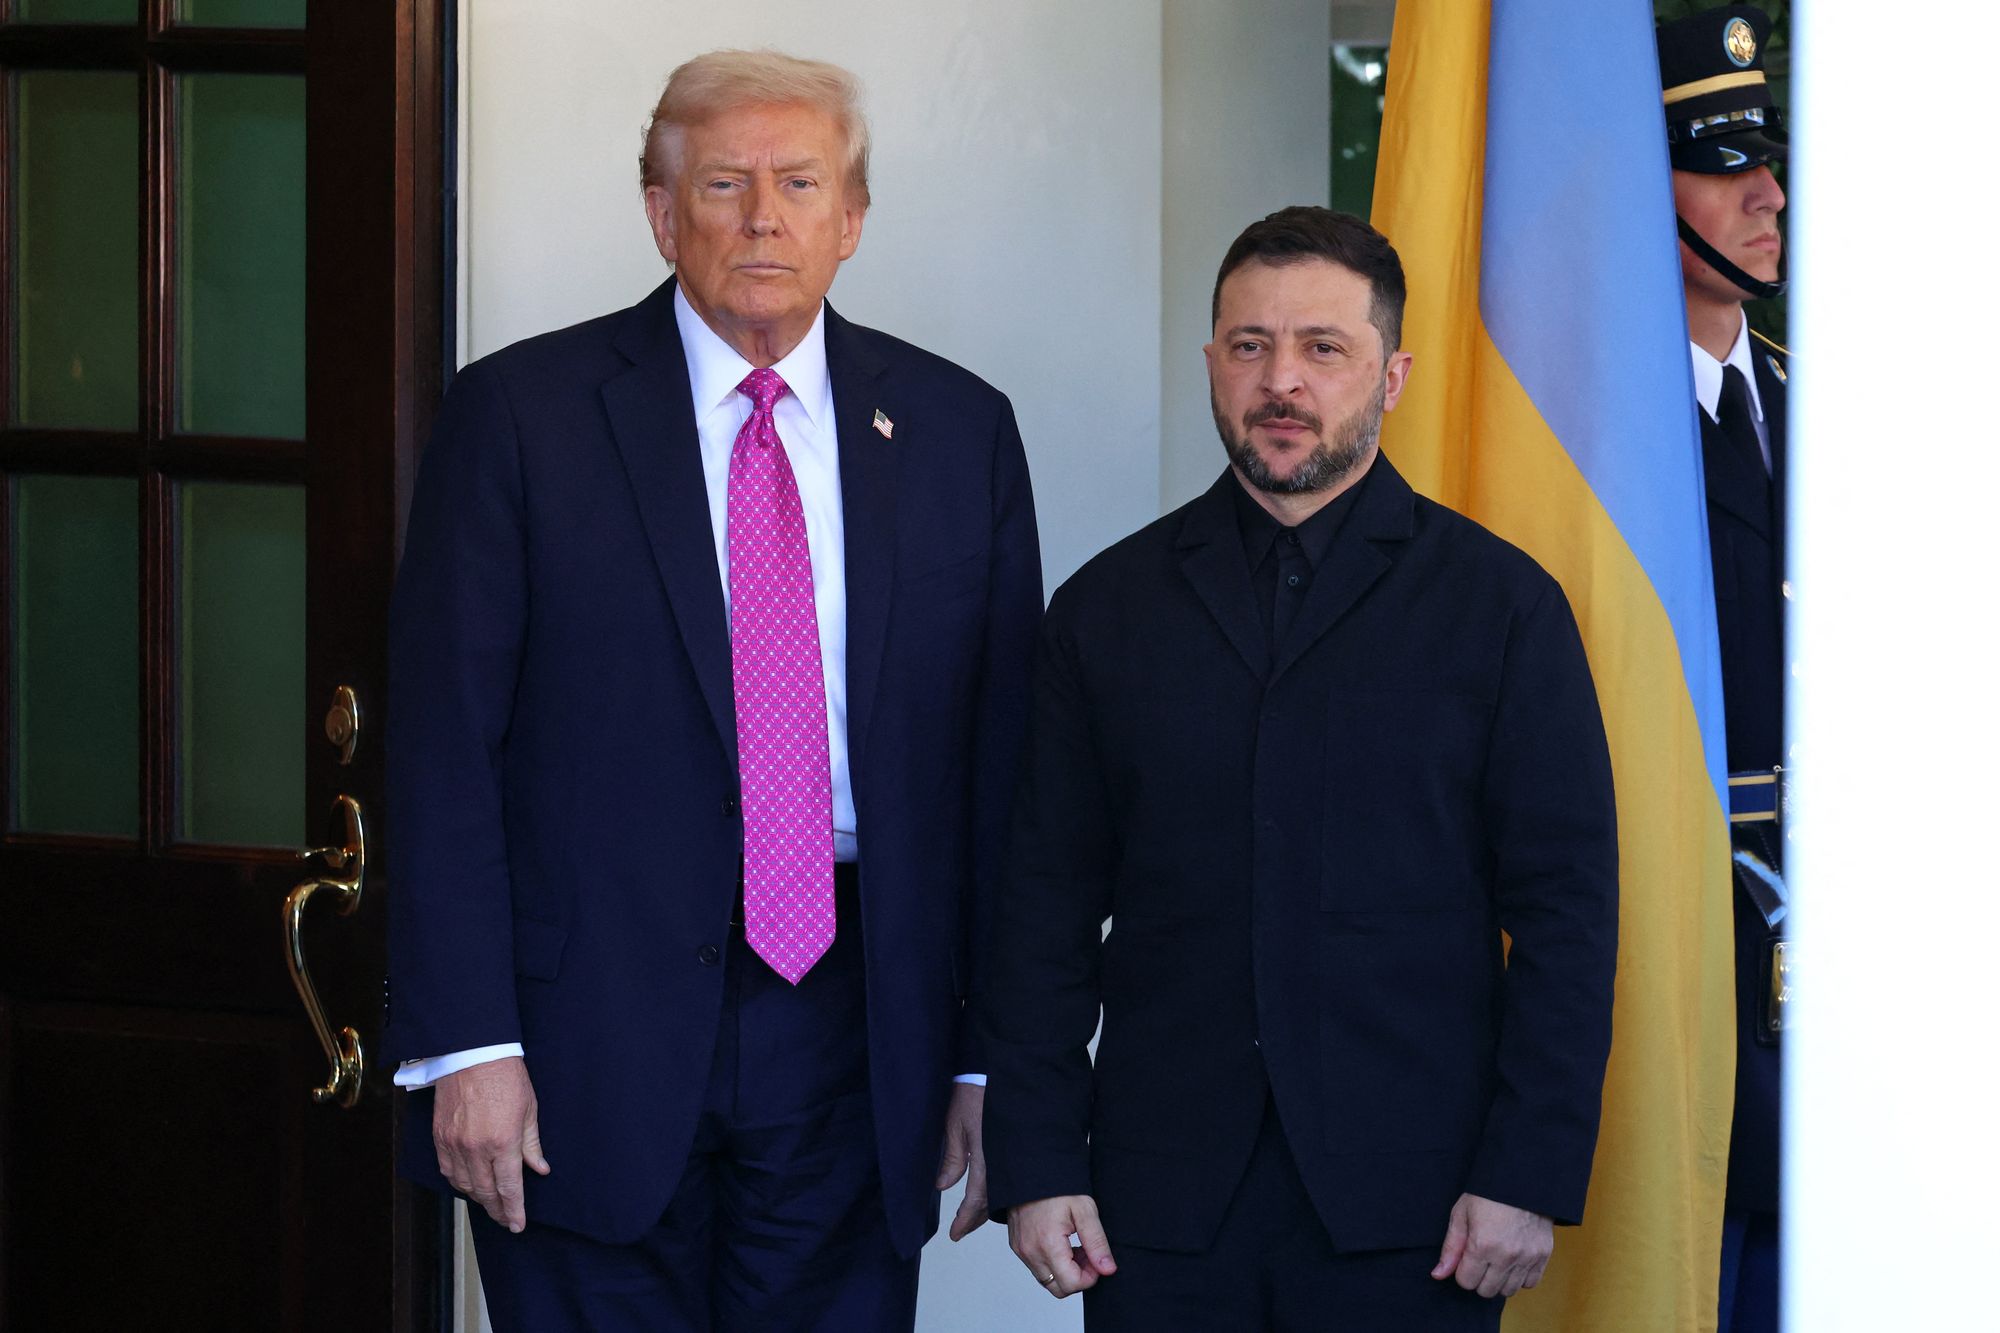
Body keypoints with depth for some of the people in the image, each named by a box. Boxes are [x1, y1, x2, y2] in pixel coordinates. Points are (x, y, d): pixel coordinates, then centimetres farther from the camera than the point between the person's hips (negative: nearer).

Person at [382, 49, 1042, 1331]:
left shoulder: (957, 430, 8)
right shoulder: (519, 414, 0)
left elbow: (1002, 758, 8)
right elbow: (445, 750, -3)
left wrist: (993, 1056, 4)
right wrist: (467, 1046, -10)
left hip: (857, 1049, 2)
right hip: (591, 1049, -2)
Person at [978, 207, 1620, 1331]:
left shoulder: (1504, 605, 3)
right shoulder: (1109, 609, 10)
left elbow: (1566, 910, 0)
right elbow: (1049, 908, 9)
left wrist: (1532, 1176, -7)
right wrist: (1036, 1163, 1)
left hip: (1409, 1208, -2)